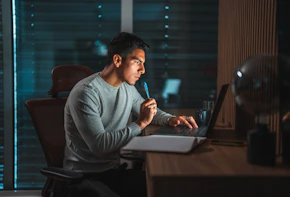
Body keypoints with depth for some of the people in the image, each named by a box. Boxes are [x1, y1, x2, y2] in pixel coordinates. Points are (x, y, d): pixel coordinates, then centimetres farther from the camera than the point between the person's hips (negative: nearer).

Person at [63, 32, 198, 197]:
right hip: (87, 176, -8)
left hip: (113, 168, 8)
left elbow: (151, 112, 23)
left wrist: (171, 120, 1)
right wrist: (140, 124, -27)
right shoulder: (86, 93, -21)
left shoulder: (127, 87, 6)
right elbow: (99, 145, -28)